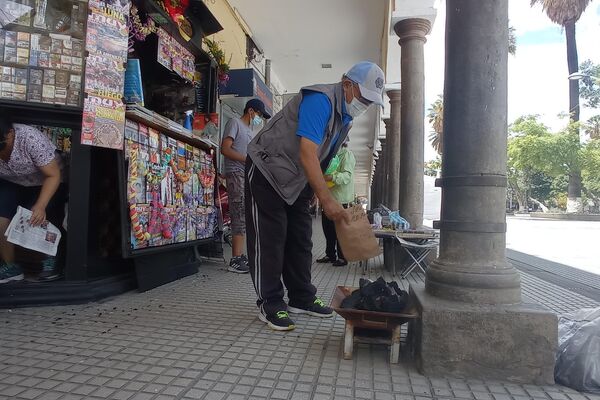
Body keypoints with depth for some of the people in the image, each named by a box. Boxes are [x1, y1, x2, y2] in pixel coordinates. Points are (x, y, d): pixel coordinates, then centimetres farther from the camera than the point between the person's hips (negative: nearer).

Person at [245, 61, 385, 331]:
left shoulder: (346, 115, 7)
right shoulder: (320, 100, -23)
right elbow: (307, 153, -33)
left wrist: (320, 194, 11)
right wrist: (326, 199, -36)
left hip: (298, 180, 9)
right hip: (267, 171, -9)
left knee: (300, 240, 10)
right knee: (269, 240, -6)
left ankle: (302, 299, 21)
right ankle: (270, 305, 5)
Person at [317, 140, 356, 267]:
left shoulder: (347, 154, -7)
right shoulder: (333, 155, 20)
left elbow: (347, 175, -20)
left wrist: (332, 177, -36)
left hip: (341, 199, -8)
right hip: (329, 197, 9)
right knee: (327, 227, 11)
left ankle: (342, 257, 6)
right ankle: (330, 255, 22)